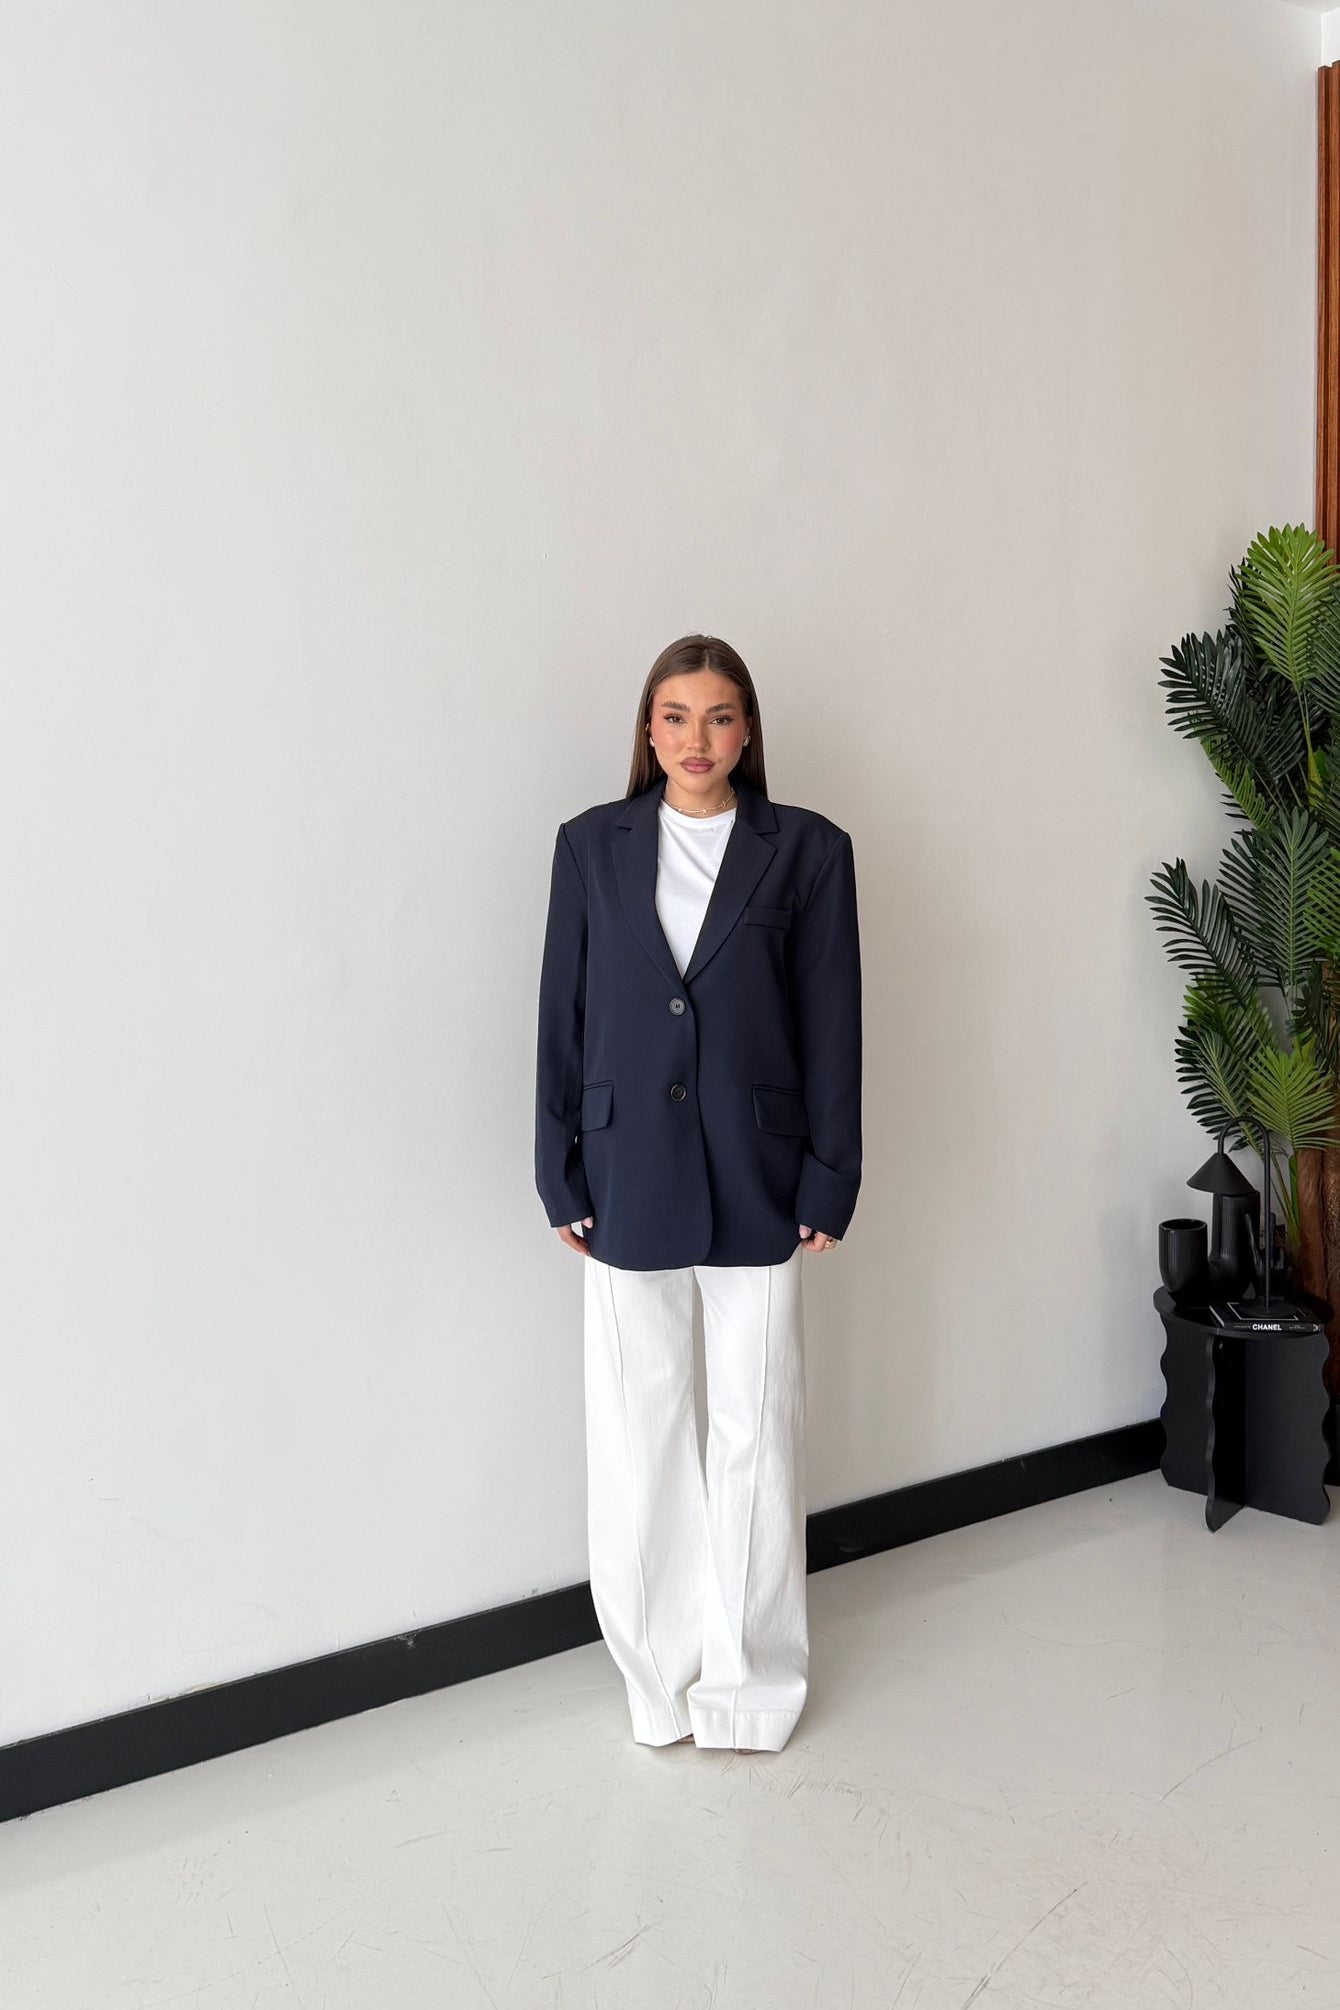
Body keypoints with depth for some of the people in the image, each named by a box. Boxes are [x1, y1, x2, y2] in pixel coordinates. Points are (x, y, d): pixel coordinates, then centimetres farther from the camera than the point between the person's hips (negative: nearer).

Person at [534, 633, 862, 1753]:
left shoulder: (808, 849, 1)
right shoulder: (592, 845, 5)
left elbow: (832, 1024, 0)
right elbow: (563, 1014, 5)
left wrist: (829, 1183, -3)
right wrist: (562, 1178, 1)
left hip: (756, 1181, -1)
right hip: (629, 1179, 1)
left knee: (756, 1429, 8)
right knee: (638, 1429, 10)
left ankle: (749, 1675, 26)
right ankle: (661, 1669, 28)